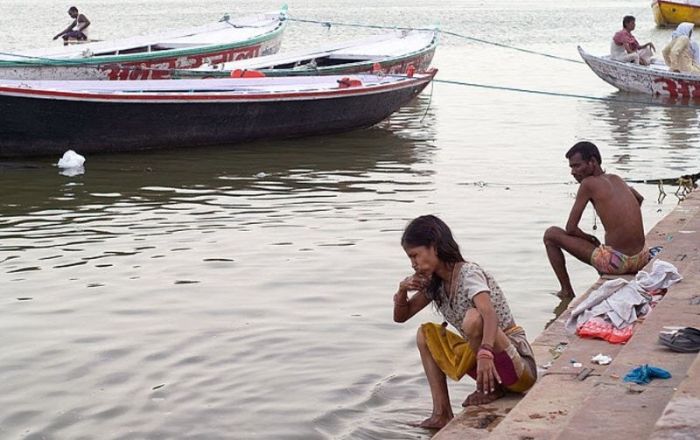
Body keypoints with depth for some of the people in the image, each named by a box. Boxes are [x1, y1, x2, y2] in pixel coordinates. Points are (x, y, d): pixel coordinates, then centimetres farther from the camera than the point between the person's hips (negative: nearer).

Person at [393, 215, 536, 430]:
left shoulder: (468, 274, -17)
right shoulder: (434, 283, 8)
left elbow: (489, 314, -35)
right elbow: (401, 317, 16)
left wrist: (484, 354, -52)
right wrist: (402, 291, -5)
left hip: (519, 365, -9)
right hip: (482, 356, 9)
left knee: (473, 318, -33)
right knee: (426, 334, 5)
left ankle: (494, 387, -11)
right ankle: (442, 414, -4)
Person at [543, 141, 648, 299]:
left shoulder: (588, 184, -7)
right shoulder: (616, 179, 14)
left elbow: (571, 229, -5)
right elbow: (639, 198, 37)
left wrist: (589, 238, 13)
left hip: (614, 262, -8)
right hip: (641, 260, 8)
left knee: (550, 235, 6)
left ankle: (567, 292, 12)